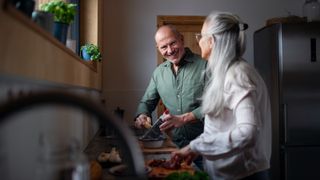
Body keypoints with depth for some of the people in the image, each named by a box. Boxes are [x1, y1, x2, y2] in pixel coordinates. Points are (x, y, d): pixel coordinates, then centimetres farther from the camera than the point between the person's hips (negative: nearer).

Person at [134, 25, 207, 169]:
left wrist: (183, 119, -23)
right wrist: (142, 115, -5)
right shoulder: (159, 72, 6)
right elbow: (146, 101, 15)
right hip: (177, 145, 5)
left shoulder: (204, 65, -12)